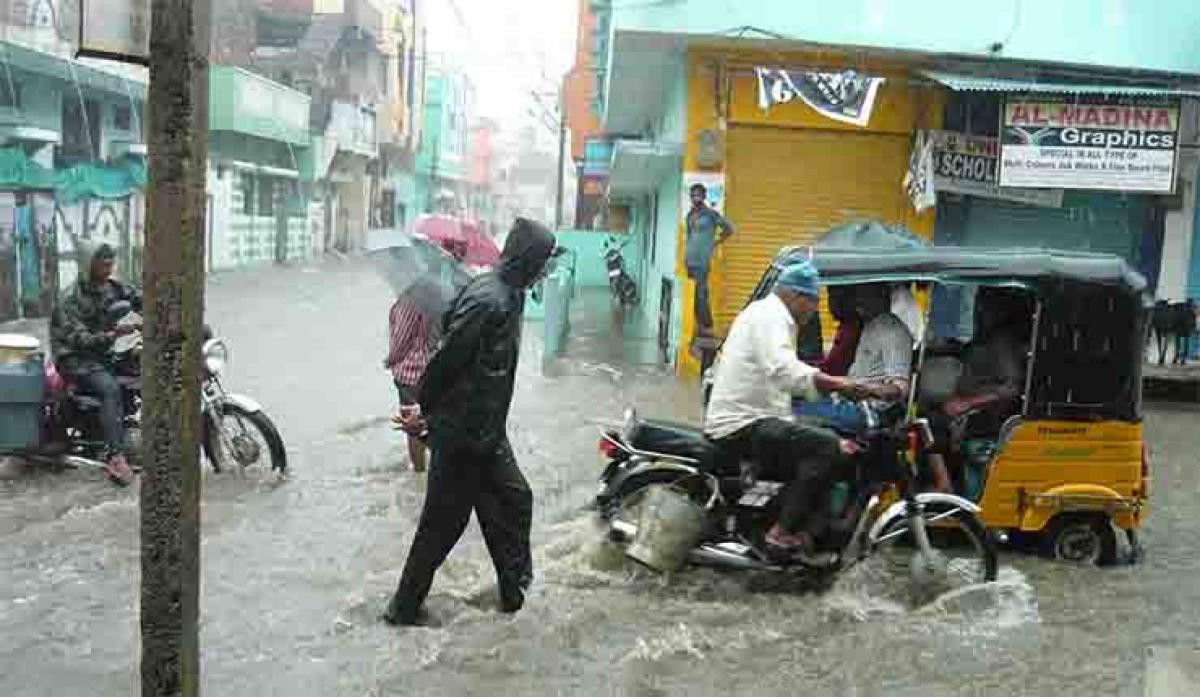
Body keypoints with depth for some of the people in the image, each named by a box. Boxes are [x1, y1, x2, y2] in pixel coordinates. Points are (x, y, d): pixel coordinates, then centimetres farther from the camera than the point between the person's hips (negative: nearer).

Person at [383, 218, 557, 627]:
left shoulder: (508, 295, 7)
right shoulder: (487, 301, -25)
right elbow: (447, 359, -23)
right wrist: (422, 410, -11)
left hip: (486, 429, 9)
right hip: (461, 432, -9)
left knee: (512, 501, 17)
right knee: (444, 520, 4)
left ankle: (515, 592, 32)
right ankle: (405, 607, 19)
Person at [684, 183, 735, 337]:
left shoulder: (710, 214, -4)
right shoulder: (690, 214, 15)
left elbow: (728, 229, -1)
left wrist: (715, 243, -1)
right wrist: (685, 255, 15)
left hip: (702, 259, -7)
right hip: (690, 259, 7)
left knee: (701, 293, -10)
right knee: (692, 293, 6)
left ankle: (707, 327, -6)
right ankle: (700, 325, 12)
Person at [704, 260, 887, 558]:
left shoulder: (768, 314, 23)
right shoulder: (769, 314, -12)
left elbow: (786, 375, 26)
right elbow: (783, 369, -31)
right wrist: (840, 384, -38)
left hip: (742, 421, 11)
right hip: (743, 424, -11)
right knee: (827, 447, -23)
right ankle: (784, 531, -19)